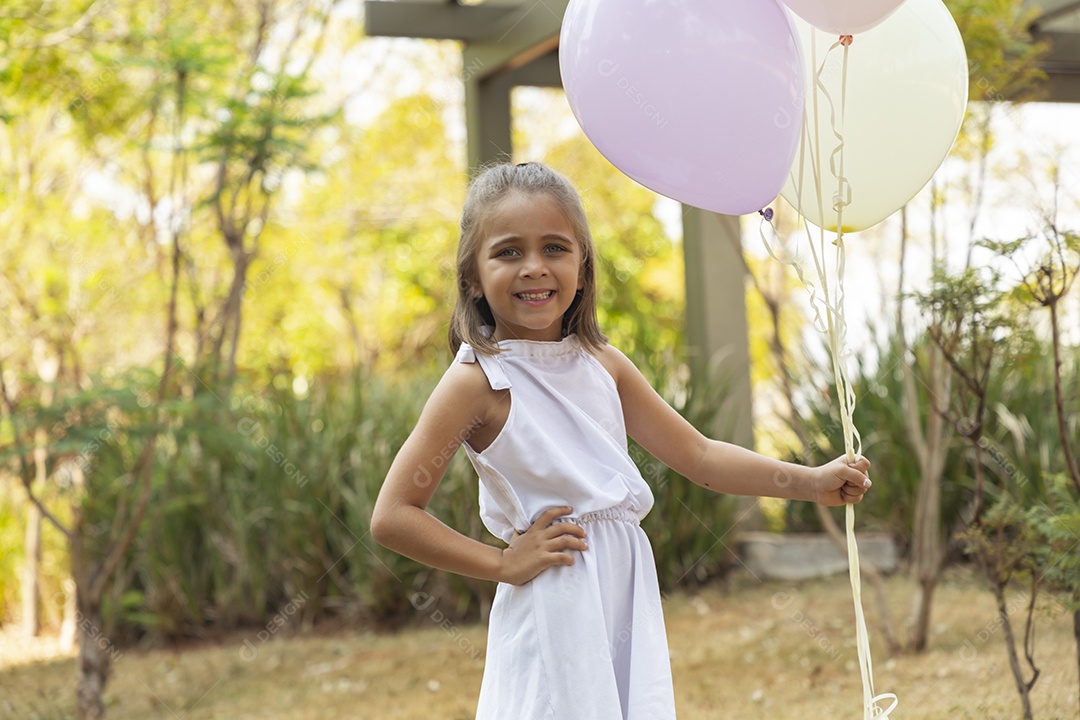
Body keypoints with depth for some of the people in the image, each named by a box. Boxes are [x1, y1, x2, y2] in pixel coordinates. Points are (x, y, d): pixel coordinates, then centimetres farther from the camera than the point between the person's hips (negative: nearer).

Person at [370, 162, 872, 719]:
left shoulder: (602, 364, 8)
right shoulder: (478, 380, -10)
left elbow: (699, 456, 15)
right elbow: (392, 516, -13)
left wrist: (810, 482, 9)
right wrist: (504, 563, -11)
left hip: (626, 598, 6)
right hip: (553, 607, -6)